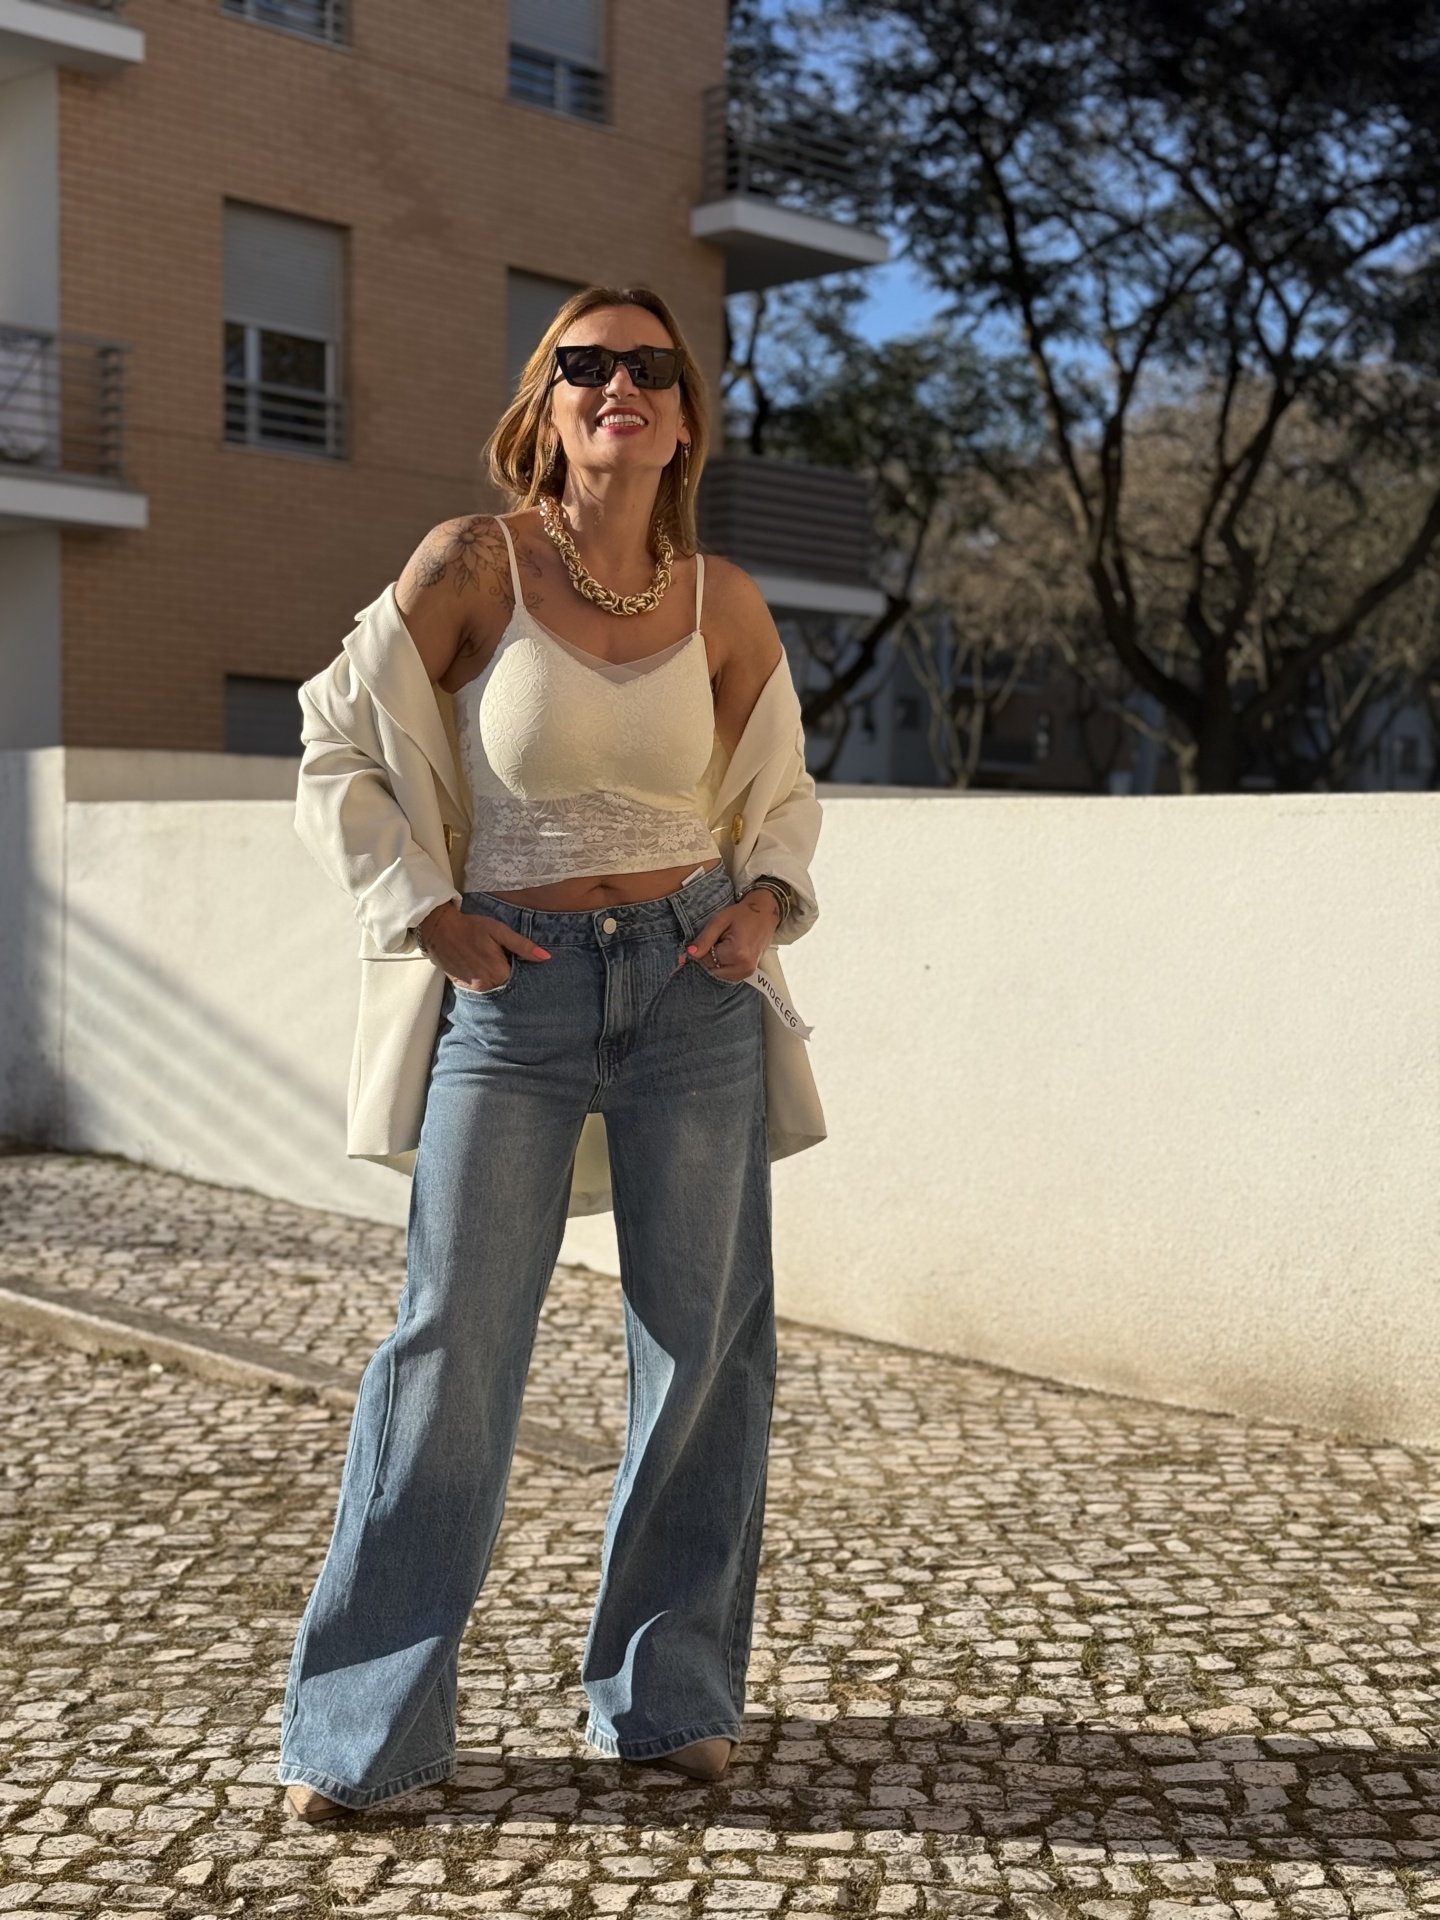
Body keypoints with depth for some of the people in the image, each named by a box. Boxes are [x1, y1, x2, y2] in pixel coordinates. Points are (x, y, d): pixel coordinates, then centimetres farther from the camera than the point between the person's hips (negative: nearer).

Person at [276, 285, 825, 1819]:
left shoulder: (723, 603, 4)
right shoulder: (471, 564, -5)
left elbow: (779, 792, 18)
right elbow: (343, 750, 2)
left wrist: (765, 900, 0)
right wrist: (427, 914, -5)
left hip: (692, 986, 3)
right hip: (513, 992, -3)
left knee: (706, 1340, 5)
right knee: (454, 1341, -1)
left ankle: (668, 1691, 23)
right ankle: (363, 1725, 14)